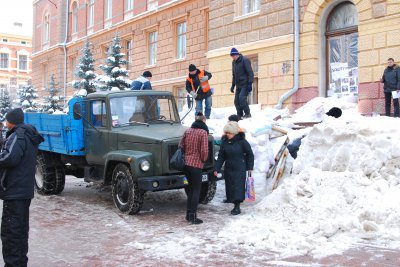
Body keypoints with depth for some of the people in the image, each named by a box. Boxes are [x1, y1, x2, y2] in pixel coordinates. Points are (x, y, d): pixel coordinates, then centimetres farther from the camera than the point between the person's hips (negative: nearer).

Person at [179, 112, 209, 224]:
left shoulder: (187, 131, 8)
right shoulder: (203, 132, -10)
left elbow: (181, 146, 11)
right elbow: (204, 150, -14)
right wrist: (203, 160, 3)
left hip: (186, 163, 7)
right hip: (196, 164, -6)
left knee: (191, 188, 19)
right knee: (196, 190, 2)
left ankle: (188, 214, 22)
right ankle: (193, 217, 3)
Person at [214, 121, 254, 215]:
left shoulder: (242, 142, -9)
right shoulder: (224, 142, 2)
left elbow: (250, 155, 0)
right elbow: (221, 157, 6)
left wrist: (250, 168, -2)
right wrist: (217, 169, -1)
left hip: (240, 169, -4)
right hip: (228, 169, 5)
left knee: (238, 187, -7)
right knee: (230, 188, 6)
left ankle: (237, 207, -1)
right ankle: (235, 206, 17)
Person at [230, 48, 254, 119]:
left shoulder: (245, 60, -8)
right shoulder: (234, 62, 14)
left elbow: (250, 73, -12)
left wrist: (250, 84, -20)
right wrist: (233, 85, 18)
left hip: (245, 84, -7)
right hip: (238, 85, 7)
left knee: (242, 97, -23)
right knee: (237, 101, 1)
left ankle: (247, 114, -13)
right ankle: (240, 116, 8)